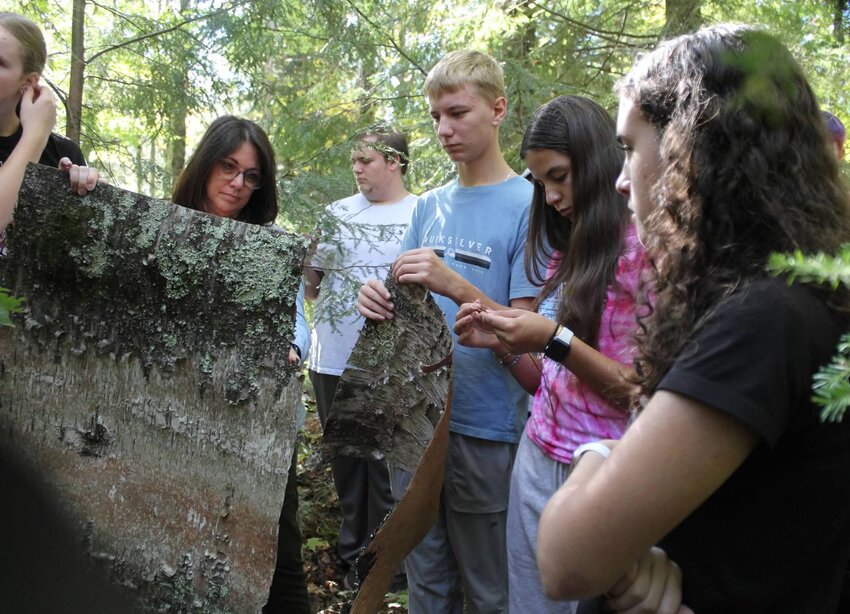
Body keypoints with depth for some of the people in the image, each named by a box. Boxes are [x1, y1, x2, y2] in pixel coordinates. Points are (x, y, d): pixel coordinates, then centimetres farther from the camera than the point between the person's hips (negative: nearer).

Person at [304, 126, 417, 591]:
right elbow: (312, 288, 12)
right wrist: (305, 269, -8)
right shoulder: (337, 213, 9)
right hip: (332, 362, 4)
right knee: (345, 463, 16)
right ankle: (353, 556, 33)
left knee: (385, 466, 5)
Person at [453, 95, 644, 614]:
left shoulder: (643, 246, -13)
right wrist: (502, 343, -3)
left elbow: (647, 396, -15)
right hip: (538, 459, 7)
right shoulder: (566, 251, 11)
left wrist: (555, 339, -20)